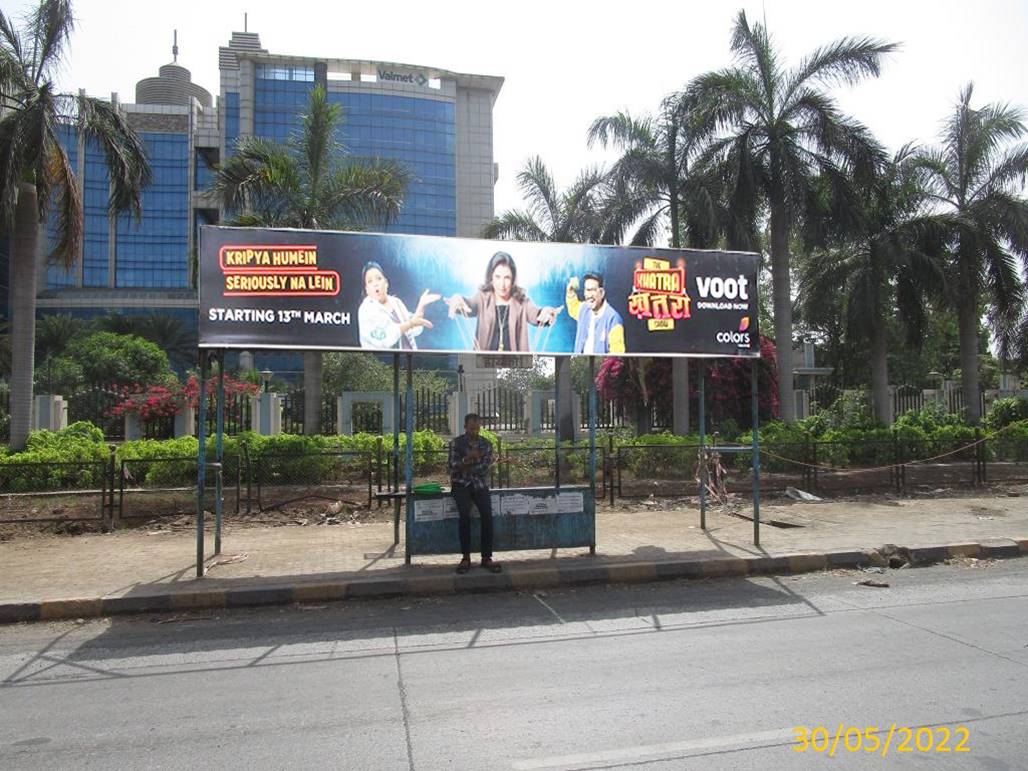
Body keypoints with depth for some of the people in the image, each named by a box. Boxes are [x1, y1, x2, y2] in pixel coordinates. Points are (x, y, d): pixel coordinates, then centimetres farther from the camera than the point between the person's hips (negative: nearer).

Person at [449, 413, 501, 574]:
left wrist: (464, 467, -15)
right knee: (465, 515, -25)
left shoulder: (486, 444, 4)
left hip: (480, 484, 2)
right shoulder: (457, 443, 0)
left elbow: (485, 467, -5)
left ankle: (486, 557, -12)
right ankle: (466, 557, -14)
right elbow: (453, 466, -9)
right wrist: (468, 458, -21)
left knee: (487, 515, -20)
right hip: (461, 484, -2)